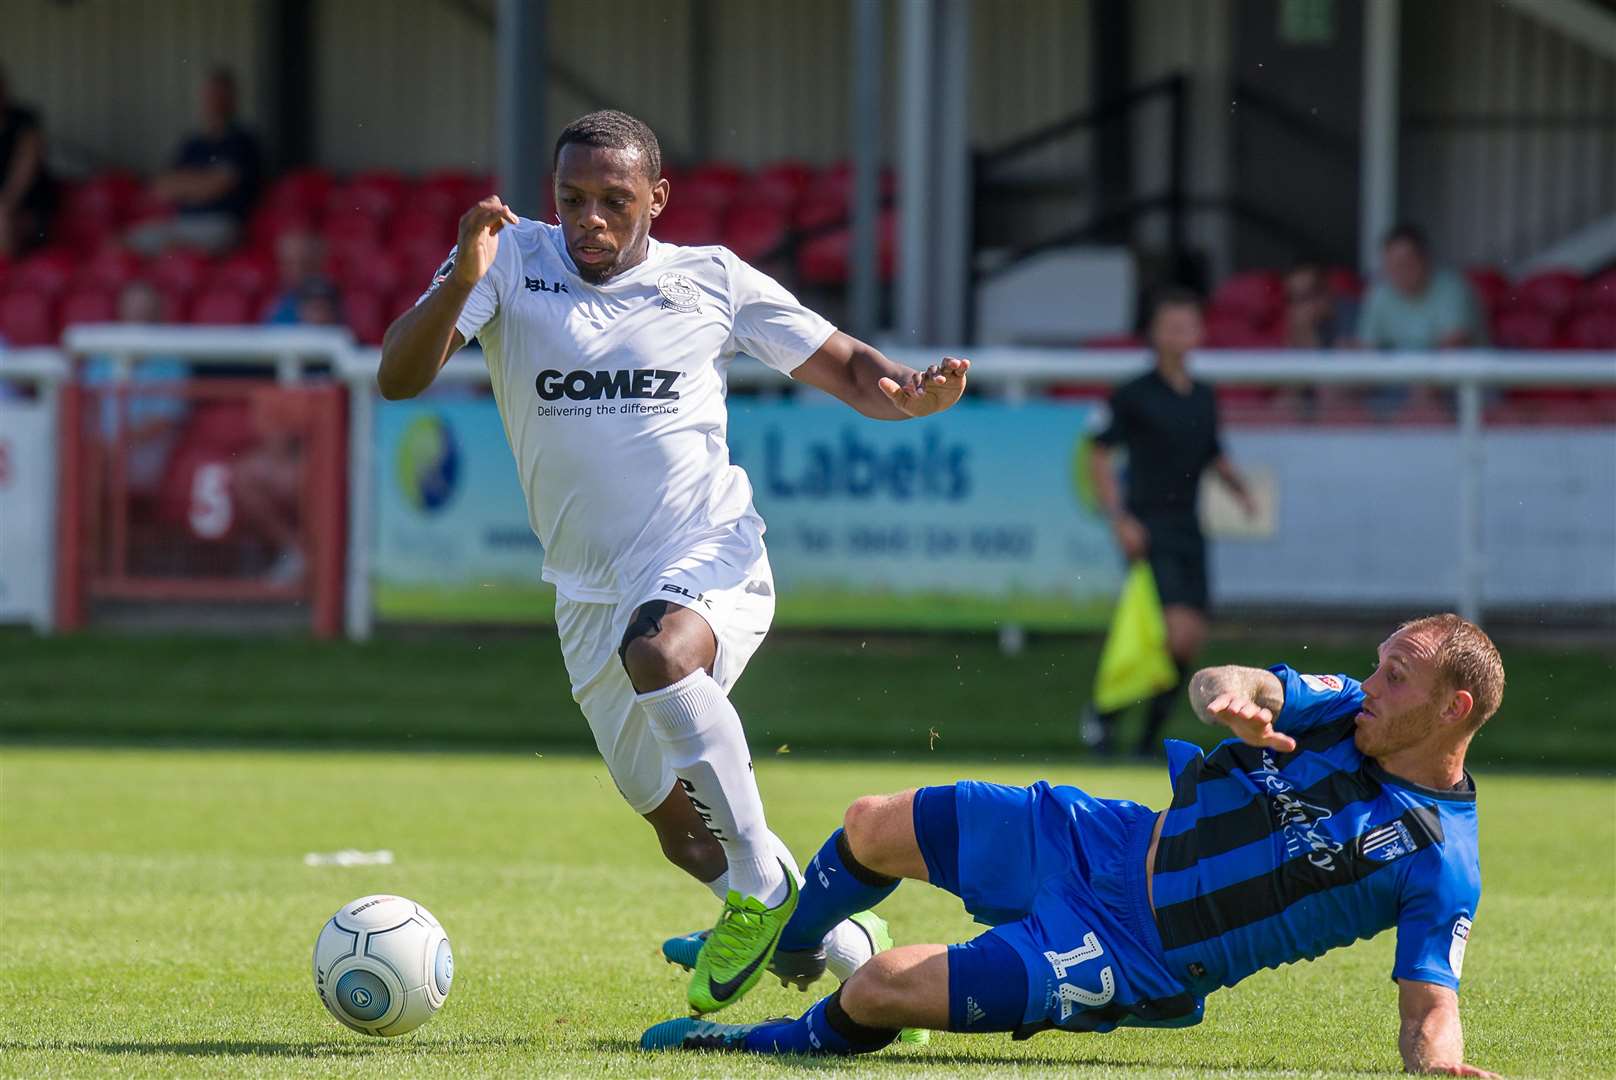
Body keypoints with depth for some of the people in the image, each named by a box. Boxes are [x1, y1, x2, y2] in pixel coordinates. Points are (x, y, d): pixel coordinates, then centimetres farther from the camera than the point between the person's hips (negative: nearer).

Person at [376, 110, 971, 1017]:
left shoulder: (712, 279, 2)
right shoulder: (512, 260, 2)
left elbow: (848, 369, 9)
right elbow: (400, 378, -9)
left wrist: (912, 395, -14)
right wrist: (461, 283, -27)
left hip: (708, 550, -4)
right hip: (592, 592, 4)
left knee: (659, 650, -38)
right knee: (681, 829, 9)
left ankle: (764, 889, -27)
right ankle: (836, 942, 30)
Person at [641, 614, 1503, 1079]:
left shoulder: (1439, 868, -21)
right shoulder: (1348, 712, -5)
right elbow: (1218, 683, -15)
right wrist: (1231, 695, -40)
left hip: (1135, 958, -6)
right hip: (1106, 843, 6)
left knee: (880, 990, -11)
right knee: (874, 828, 14)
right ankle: (770, 945, 49)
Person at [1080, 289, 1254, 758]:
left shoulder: (1204, 398, 12)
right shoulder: (1135, 395, -6)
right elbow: (1099, 457, -5)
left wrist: (1239, 488, 6)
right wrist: (1120, 518, -15)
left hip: (1189, 531, 6)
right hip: (1148, 533, -6)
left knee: (1190, 644, 2)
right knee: (1178, 633, -18)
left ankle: (1149, 737, 14)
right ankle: (1105, 713, -2)